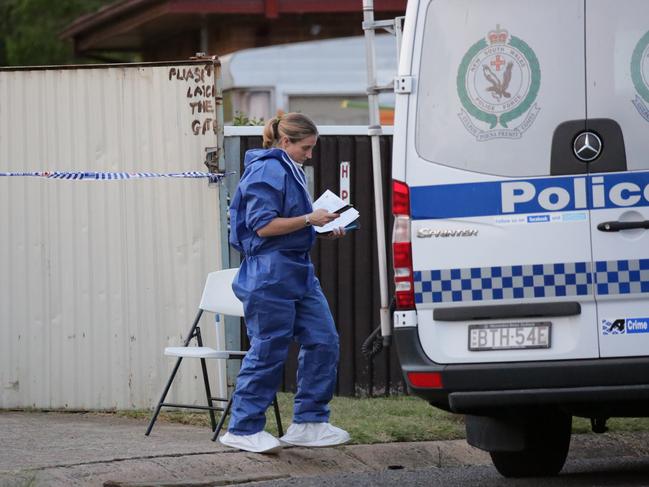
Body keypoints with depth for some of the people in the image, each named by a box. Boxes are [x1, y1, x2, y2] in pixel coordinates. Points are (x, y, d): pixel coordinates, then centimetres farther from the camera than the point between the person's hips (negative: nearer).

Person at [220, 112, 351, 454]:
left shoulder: (290, 171, 19)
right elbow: (263, 226, -19)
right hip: (270, 275, -10)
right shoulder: (267, 171, -12)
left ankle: (308, 423, 12)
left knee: (323, 341, 5)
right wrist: (309, 219, -17)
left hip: (298, 272, 10)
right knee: (268, 352, -5)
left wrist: (324, 227, 14)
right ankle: (243, 429, 5)